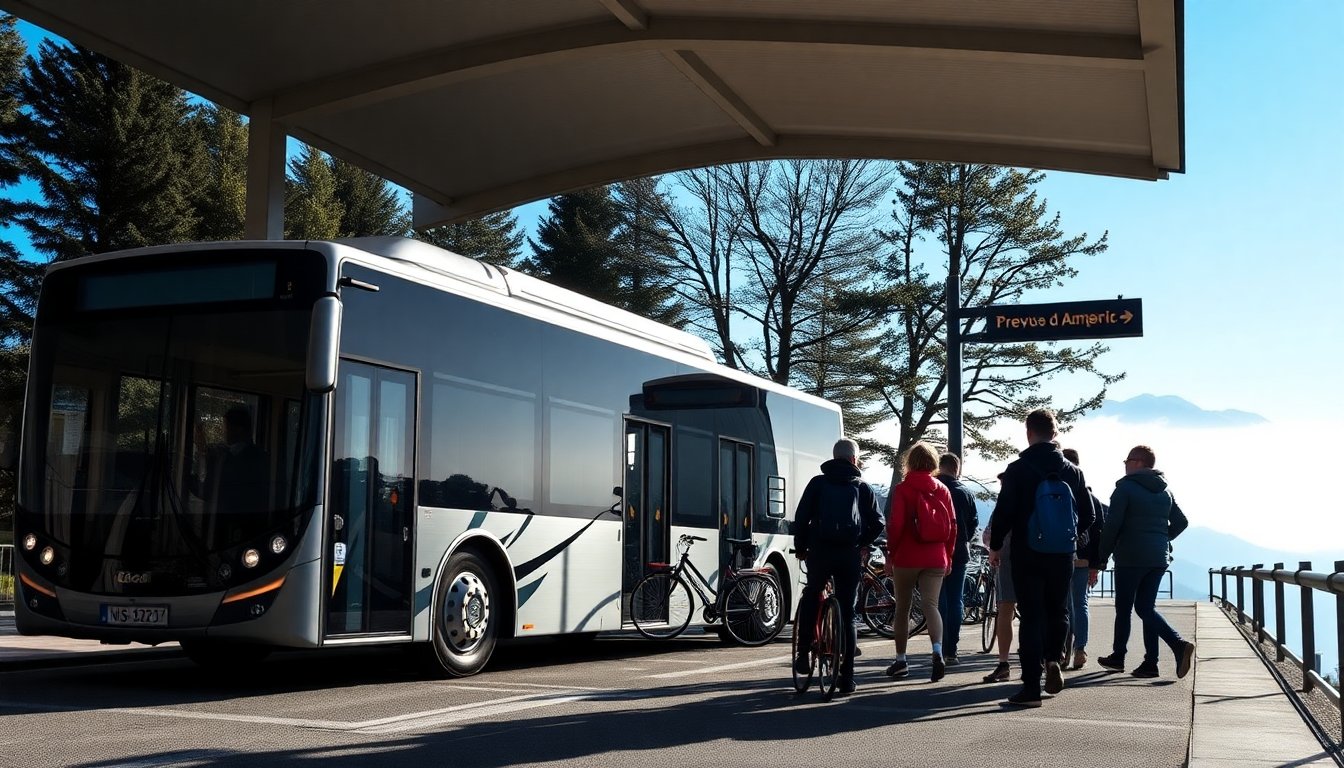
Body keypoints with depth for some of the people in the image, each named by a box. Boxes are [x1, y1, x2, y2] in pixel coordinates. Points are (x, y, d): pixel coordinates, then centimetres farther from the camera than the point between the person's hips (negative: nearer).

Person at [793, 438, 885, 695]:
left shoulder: (818, 483, 7)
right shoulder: (862, 487, 10)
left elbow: (801, 517, 2)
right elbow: (877, 523, 4)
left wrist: (800, 547, 13)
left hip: (820, 551, 0)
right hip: (850, 555, 0)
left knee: (811, 596, 24)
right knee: (847, 613, 6)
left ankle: (804, 655, 15)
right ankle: (847, 677, 4)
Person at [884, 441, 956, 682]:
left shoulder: (902, 489, -5)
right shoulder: (942, 490, 6)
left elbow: (895, 524, -10)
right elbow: (952, 525, 6)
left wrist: (890, 554, -1)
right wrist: (948, 556, 14)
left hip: (907, 558, -2)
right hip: (936, 559, 3)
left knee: (902, 608, 9)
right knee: (930, 604, 0)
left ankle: (901, 660, 16)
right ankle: (938, 651, -24)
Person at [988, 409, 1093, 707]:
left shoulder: (1018, 469, -8)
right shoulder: (1073, 471, 4)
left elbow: (1004, 511, -11)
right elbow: (1087, 516, 7)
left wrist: (996, 545, 3)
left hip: (1027, 553, -3)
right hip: (1063, 555, 3)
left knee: (1031, 616, 0)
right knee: (1058, 610, 21)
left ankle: (1031, 687, -3)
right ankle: (1053, 658, 0)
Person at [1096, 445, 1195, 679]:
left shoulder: (1125, 488, -8)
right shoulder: (1165, 491, 12)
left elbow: (1112, 525, -14)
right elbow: (1181, 522, 15)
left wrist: (1104, 555, -4)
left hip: (1130, 557, -6)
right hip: (1158, 559, 6)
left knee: (1123, 608, 7)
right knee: (1145, 607, 9)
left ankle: (1118, 657, 15)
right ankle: (1150, 662, -2)